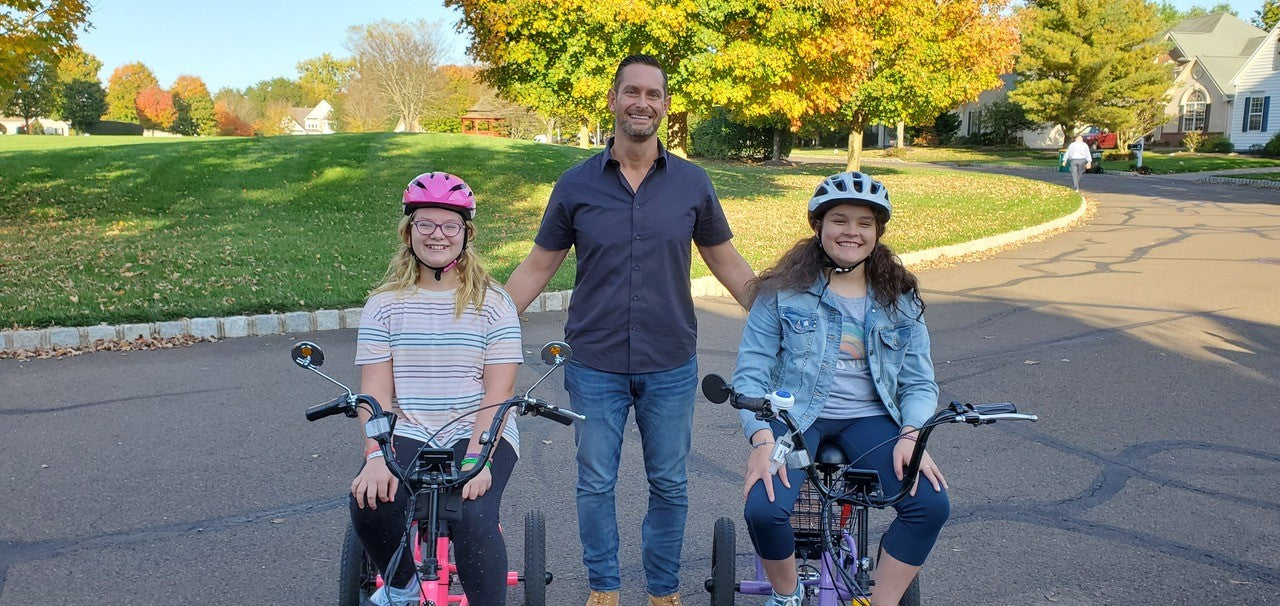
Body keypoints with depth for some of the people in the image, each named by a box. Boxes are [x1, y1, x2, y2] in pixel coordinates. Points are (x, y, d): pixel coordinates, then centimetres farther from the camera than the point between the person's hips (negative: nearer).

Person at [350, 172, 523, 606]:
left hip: (478, 435, -2)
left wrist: (477, 457, -20)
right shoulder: (385, 303, 6)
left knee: (472, 516, -30)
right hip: (406, 434, 2)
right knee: (369, 505, -24)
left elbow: (497, 390, -7)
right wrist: (377, 455, -18)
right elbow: (375, 389, -2)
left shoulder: (491, 302, 1)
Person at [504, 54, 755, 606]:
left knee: (669, 486, 12)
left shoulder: (692, 182, -1)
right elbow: (536, 268, 4)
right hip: (595, 366, 0)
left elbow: (728, 263, 8)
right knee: (595, 485, 11)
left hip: (670, 367, 1)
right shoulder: (576, 184, -2)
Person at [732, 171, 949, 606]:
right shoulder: (783, 292, -2)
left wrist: (911, 435, -14)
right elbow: (751, 372, -6)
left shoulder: (900, 300, 7)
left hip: (868, 417, 3)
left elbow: (919, 382, 7)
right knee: (764, 509, -27)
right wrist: (762, 441, -21)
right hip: (796, 414, -2)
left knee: (932, 505, -21)